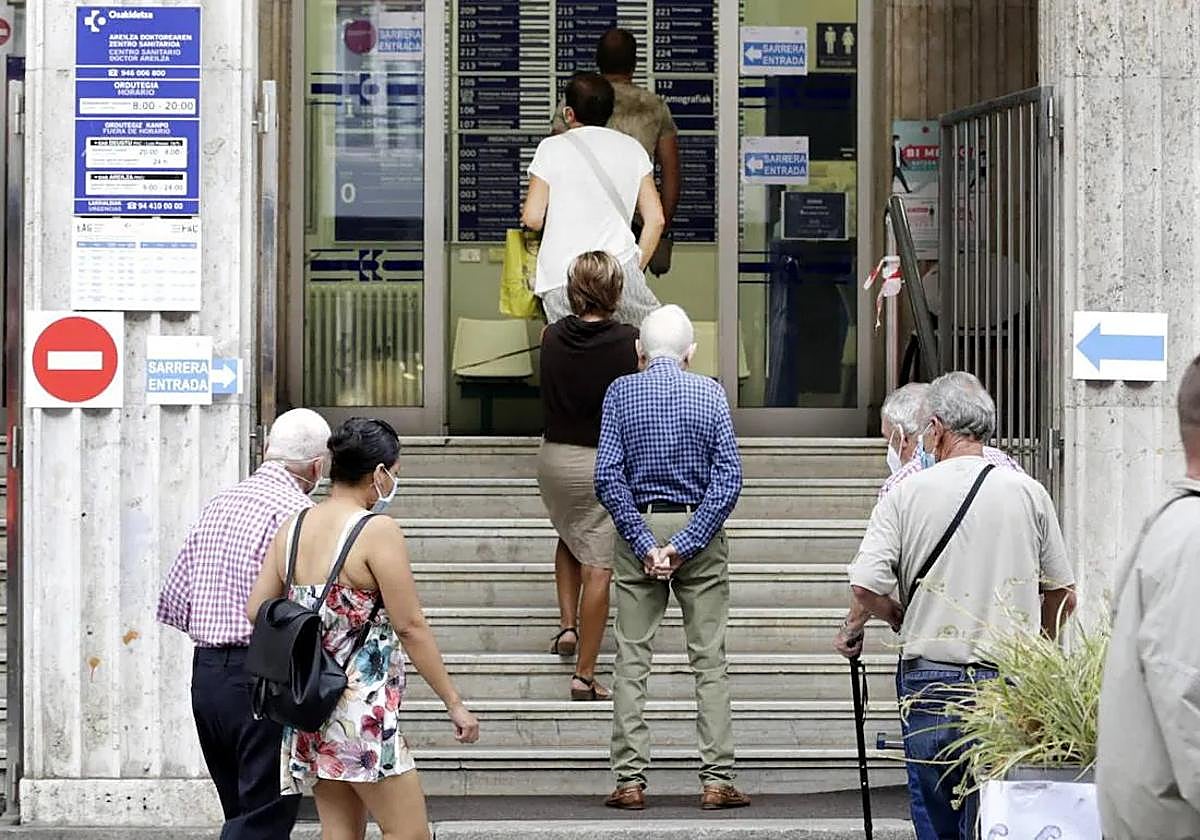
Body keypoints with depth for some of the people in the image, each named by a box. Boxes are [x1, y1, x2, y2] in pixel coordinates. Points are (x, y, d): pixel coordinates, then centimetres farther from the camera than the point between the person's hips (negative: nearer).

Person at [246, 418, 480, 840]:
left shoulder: (293, 529, 8)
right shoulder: (378, 531, -13)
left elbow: (256, 611, 9)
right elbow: (410, 626, -12)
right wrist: (455, 703, -6)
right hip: (363, 709, -8)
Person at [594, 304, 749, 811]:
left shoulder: (620, 393, -1)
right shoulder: (710, 393, -1)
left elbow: (608, 477, -9)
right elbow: (728, 478, -9)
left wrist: (645, 545, -8)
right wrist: (684, 545, -10)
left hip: (638, 526, 0)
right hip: (699, 529, 0)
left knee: (632, 661, 5)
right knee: (709, 660, 3)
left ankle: (630, 781, 2)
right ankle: (717, 780, 1)